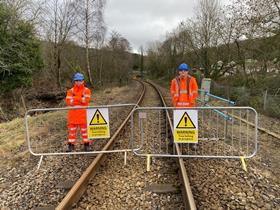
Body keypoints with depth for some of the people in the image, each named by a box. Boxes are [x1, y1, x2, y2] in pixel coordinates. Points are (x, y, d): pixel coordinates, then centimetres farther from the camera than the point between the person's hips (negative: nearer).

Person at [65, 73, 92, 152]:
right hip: (73, 114, 2)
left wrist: (75, 98, -13)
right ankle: (71, 145, 18)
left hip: (83, 114, -2)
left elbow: (86, 100, -14)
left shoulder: (87, 90, 2)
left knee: (84, 129, 6)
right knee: (72, 129, 7)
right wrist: (80, 100, -15)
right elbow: (68, 101, -6)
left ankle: (86, 144, 17)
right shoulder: (71, 91, 8)